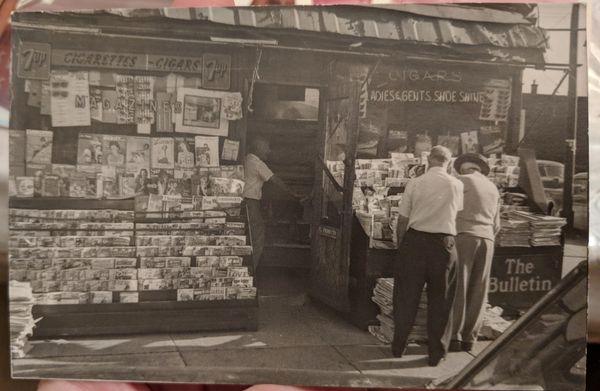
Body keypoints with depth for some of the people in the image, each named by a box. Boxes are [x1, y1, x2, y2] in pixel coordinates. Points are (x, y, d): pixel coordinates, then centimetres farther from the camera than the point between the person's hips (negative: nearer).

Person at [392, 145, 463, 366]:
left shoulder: (414, 183, -3)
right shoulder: (457, 186, -1)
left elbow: (402, 220, 0)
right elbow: (459, 213, 10)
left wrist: (400, 244, 13)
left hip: (415, 240, 0)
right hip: (444, 242, 0)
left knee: (407, 296, 12)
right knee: (440, 300, 11)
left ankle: (398, 346, 23)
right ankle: (436, 354, 18)